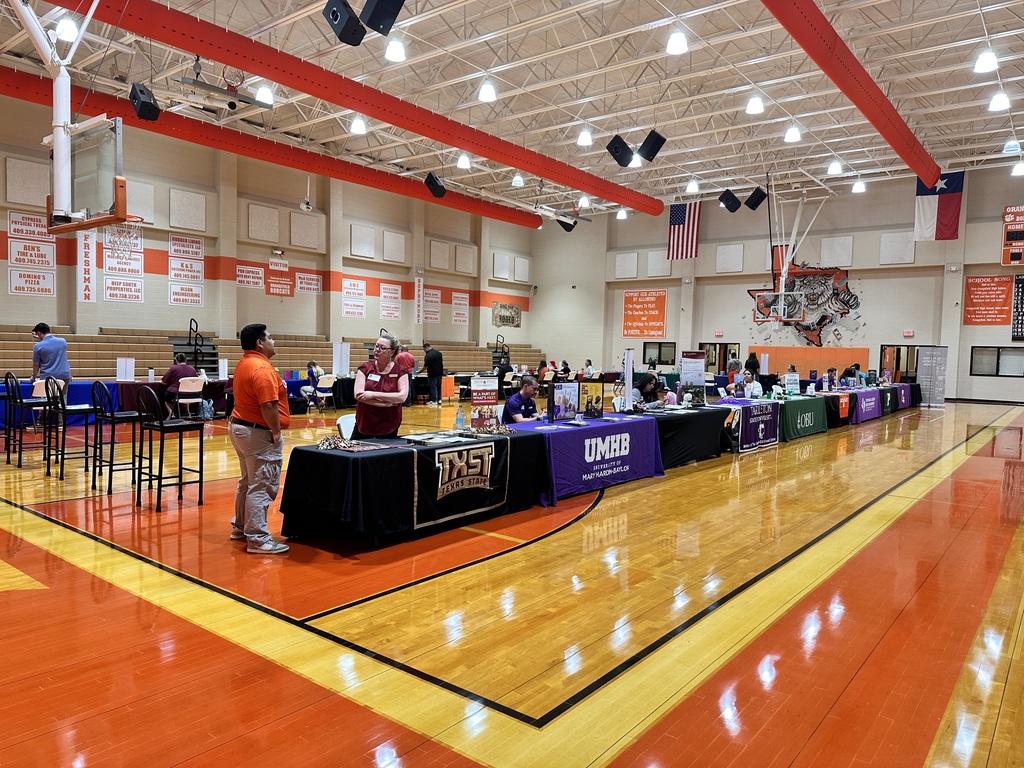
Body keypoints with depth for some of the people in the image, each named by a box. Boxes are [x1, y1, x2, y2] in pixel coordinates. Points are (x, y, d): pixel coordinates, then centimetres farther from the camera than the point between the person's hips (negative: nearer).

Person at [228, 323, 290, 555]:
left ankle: (241, 527, 32)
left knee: (248, 482, 21)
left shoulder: (244, 364, 13)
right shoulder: (262, 368, -20)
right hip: (258, 433, -11)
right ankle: (258, 539, -2)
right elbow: (269, 406, -26)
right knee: (261, 487, -6)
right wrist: (276, 432, -15)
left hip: (240, 427, 11)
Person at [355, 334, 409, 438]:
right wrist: (388, 403, -17)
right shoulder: (365, 368, 0)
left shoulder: (400, 371, -2)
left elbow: (402, 397, -14)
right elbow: (358, 395, -11)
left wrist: (373, 394, -19)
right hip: (364, 426, 1)